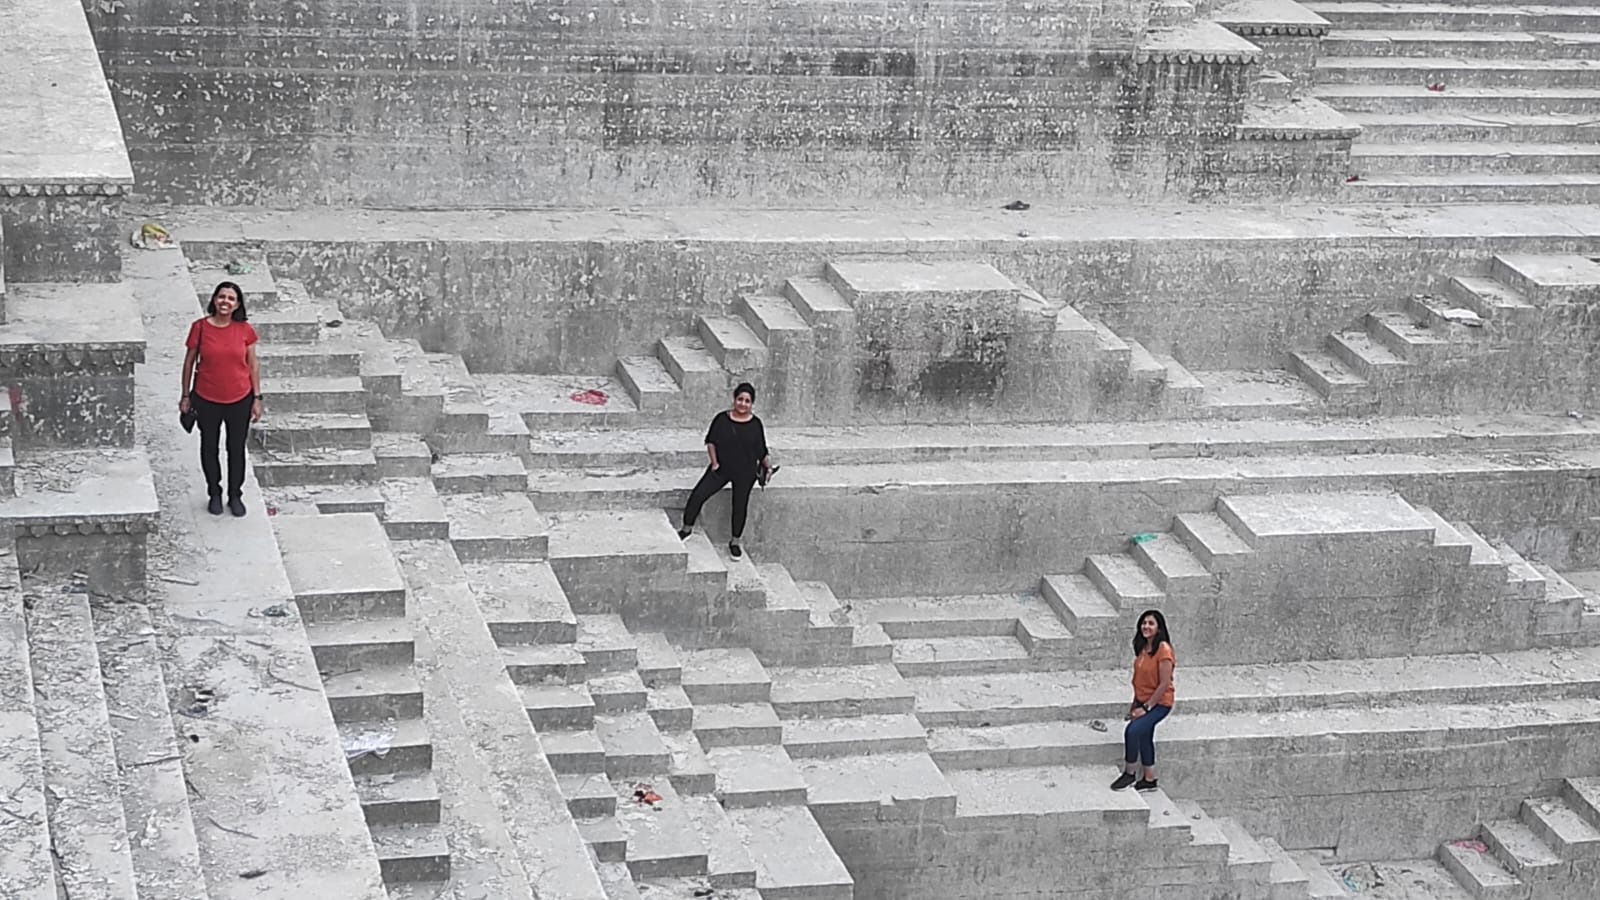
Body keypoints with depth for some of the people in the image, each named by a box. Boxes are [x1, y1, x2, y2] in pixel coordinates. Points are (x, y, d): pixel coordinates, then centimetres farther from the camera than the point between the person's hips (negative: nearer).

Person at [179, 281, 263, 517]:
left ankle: (235, 495, 33)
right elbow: (189, 362, -2)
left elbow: (253, 365, -1)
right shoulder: (200, 328, -12)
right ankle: (215, 493, 35)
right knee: (209, 447, 16)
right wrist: (185, 396, 1)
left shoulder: (244, 330, -9)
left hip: (239, 400, 0)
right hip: (207, 400, 0)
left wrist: (257, 398, -1)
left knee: (237, 448, 14)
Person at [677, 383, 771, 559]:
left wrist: (767, 465, -5)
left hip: (745, 473, 0)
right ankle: (687, 528, 13)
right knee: (698, 494, -8)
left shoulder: (755, 424, -5)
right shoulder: (722, 419, -5)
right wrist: (714, 462, -5)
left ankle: (735, 542, 26)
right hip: (722, 468, 0)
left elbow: (761, 450, 3)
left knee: (740, 505, 7)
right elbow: (711, 441, 2)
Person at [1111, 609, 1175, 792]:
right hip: (1143, 701, 8)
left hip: (1159, 702, -8)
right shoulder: (1142, 648, 6)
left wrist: (1146, 707, -17)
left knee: (1133, 730, -22)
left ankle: (1130, 773, -6)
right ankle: (1149, 779, 12)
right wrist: (1135, 705, 11)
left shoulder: (1163, 650, -19)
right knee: (1144, 734, 0)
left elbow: (1164, 684, -19)